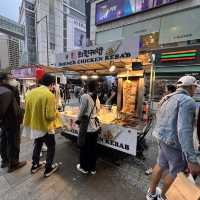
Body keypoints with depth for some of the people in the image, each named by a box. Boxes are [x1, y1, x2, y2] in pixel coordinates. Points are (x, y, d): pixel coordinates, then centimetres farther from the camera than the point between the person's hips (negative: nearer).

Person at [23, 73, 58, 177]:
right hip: (45, 127, -7)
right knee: (51, 147, 15)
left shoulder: (31, 92, -2)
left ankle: (34, 166, 44)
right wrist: (54, 115, -4)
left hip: (34, 126, 7)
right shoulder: (49, 95, -23)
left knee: (37, 145, 28)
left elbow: (27, 109, 6)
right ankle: (48, 169, 28)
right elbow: (50, 116, -25)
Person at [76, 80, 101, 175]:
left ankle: (84, 168, 36)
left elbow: (82, 111, -13)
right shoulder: (97, 97, 3)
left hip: (86, 127, -6)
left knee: (84, 148, 15)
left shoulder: (85, 96, -16)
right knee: (93, 148, 20)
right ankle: (93, 168, 37)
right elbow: (97, 110, 5)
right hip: (95, 126, 6)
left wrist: (78, 119, 4)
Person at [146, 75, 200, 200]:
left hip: (164, 137, 9)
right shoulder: (187, 101, -20)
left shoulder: (168, 99, 8)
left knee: (161, 165, 23)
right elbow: (184, 130, -29)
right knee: (176, 172, 16)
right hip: (175, 142, -8)